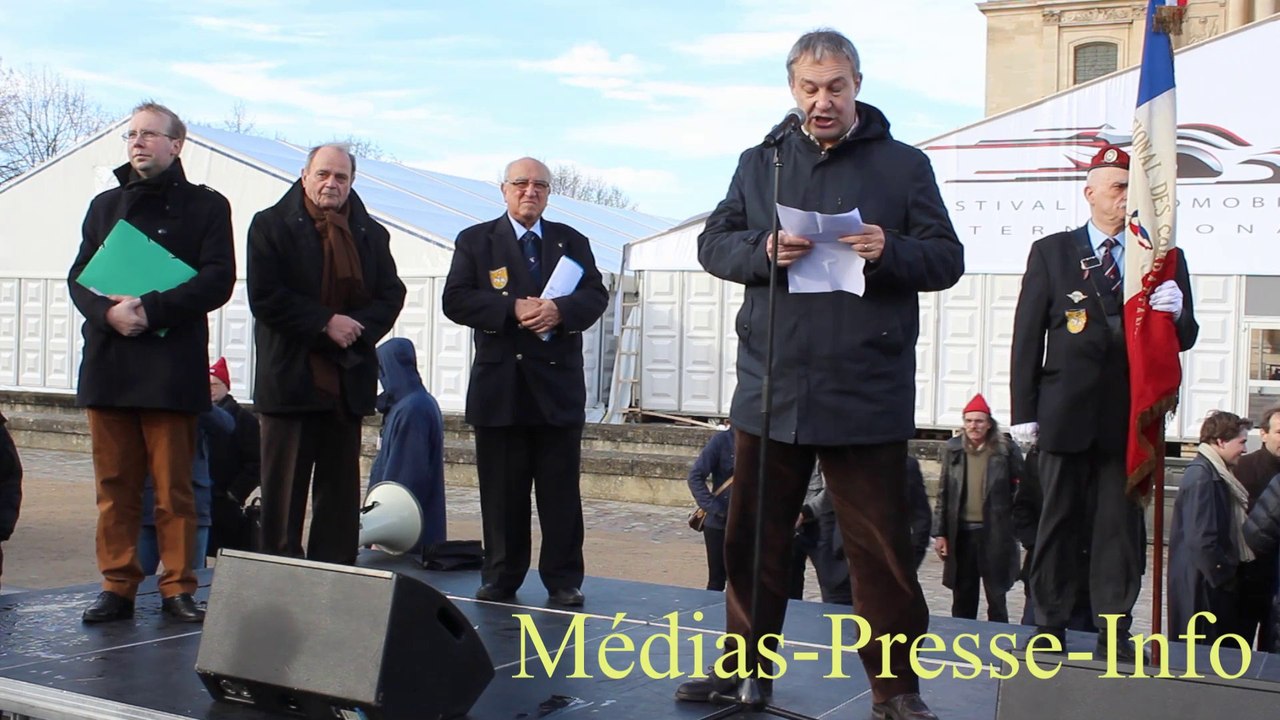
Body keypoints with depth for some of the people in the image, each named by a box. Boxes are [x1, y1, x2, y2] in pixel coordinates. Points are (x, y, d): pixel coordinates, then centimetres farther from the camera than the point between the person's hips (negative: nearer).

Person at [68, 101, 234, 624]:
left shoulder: (205, 206, 6)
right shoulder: (106, 205, 19)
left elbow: (217, 280, -5)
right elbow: (78, 278, 12)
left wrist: (151, 309, -16)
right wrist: (108, 311, -9)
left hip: (172, 367, -4)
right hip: (108, 365, 4)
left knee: (174, 487, -1)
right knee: (114, 485, 5)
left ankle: (178, 587, 6)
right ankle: (118, 586, 12)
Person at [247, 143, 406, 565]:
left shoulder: (371, 233, 12)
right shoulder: (271, 226, 1)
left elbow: (391, 295, 6)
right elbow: (265, 297, -9)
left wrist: (356, 327, -12)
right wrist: (325, 322, -15)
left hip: (348, 378, 4)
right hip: (291, 375, -4)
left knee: (340, 488, 8)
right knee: (284, 487, 1)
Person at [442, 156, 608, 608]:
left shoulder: (572, 242, 13)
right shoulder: (475, 241, 7)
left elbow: (596, 295, 3)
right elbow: (455, 300, -4)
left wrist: (560, 310, -17)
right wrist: (512, 310, -16)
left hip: (558, 385, 1)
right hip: (499, 384, -1)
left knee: (561, 491, 4)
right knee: (501, 493, 5)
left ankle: (563, 581, 11)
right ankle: (500, 580, 15)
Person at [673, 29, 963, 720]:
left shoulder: (904, 165, 5)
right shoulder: (760, 163, 12)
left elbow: (947, 260, 3)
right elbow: (713, 244, 8)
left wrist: (891, 251, -18)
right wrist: (764, 250, -12)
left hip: (867, 395, -3)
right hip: (770, 387, 3)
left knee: (880, 546, 2)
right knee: (754, 537, 12)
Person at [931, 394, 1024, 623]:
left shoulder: (1006, 450, -4)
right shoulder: (953, 449, 5)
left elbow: (1019, 490, -2)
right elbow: (943, 493, 8)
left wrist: (1017, 530, -7)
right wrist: (940, 533, 4)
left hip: (994, 532, -3)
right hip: (961, 532, 3)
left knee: (996, 596, 6)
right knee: (962, 597, 11)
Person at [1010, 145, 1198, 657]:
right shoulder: (1051, 252, 6)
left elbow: (1185, 338, 10)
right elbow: (1027, 335, 4)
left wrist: (1174, 312, -14)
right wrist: (1024, 410, -2)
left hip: (1130, 415, 1)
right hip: (1068, 412, -1)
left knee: (1121, 522, 4)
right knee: (1059, 518, 6)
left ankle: (1114, 630, 12)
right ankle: (1050, 624, 15)